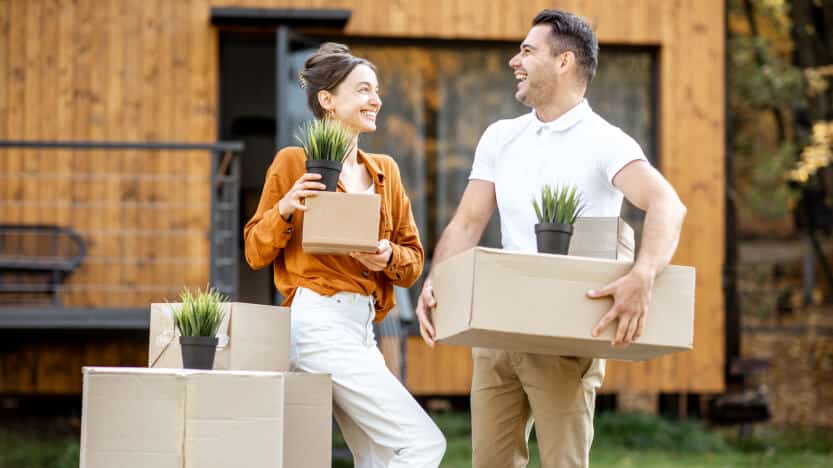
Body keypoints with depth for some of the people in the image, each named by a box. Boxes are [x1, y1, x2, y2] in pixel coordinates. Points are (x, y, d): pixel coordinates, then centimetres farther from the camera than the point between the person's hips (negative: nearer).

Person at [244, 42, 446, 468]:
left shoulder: (385, 171, 15)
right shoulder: (295, 162, -1)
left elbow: (413, 259, 15)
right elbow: (255, 252, 2)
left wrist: (388, 258, -8)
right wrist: (285, 210, -16)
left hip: (362, 327, 7)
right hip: (319, 320, -7)